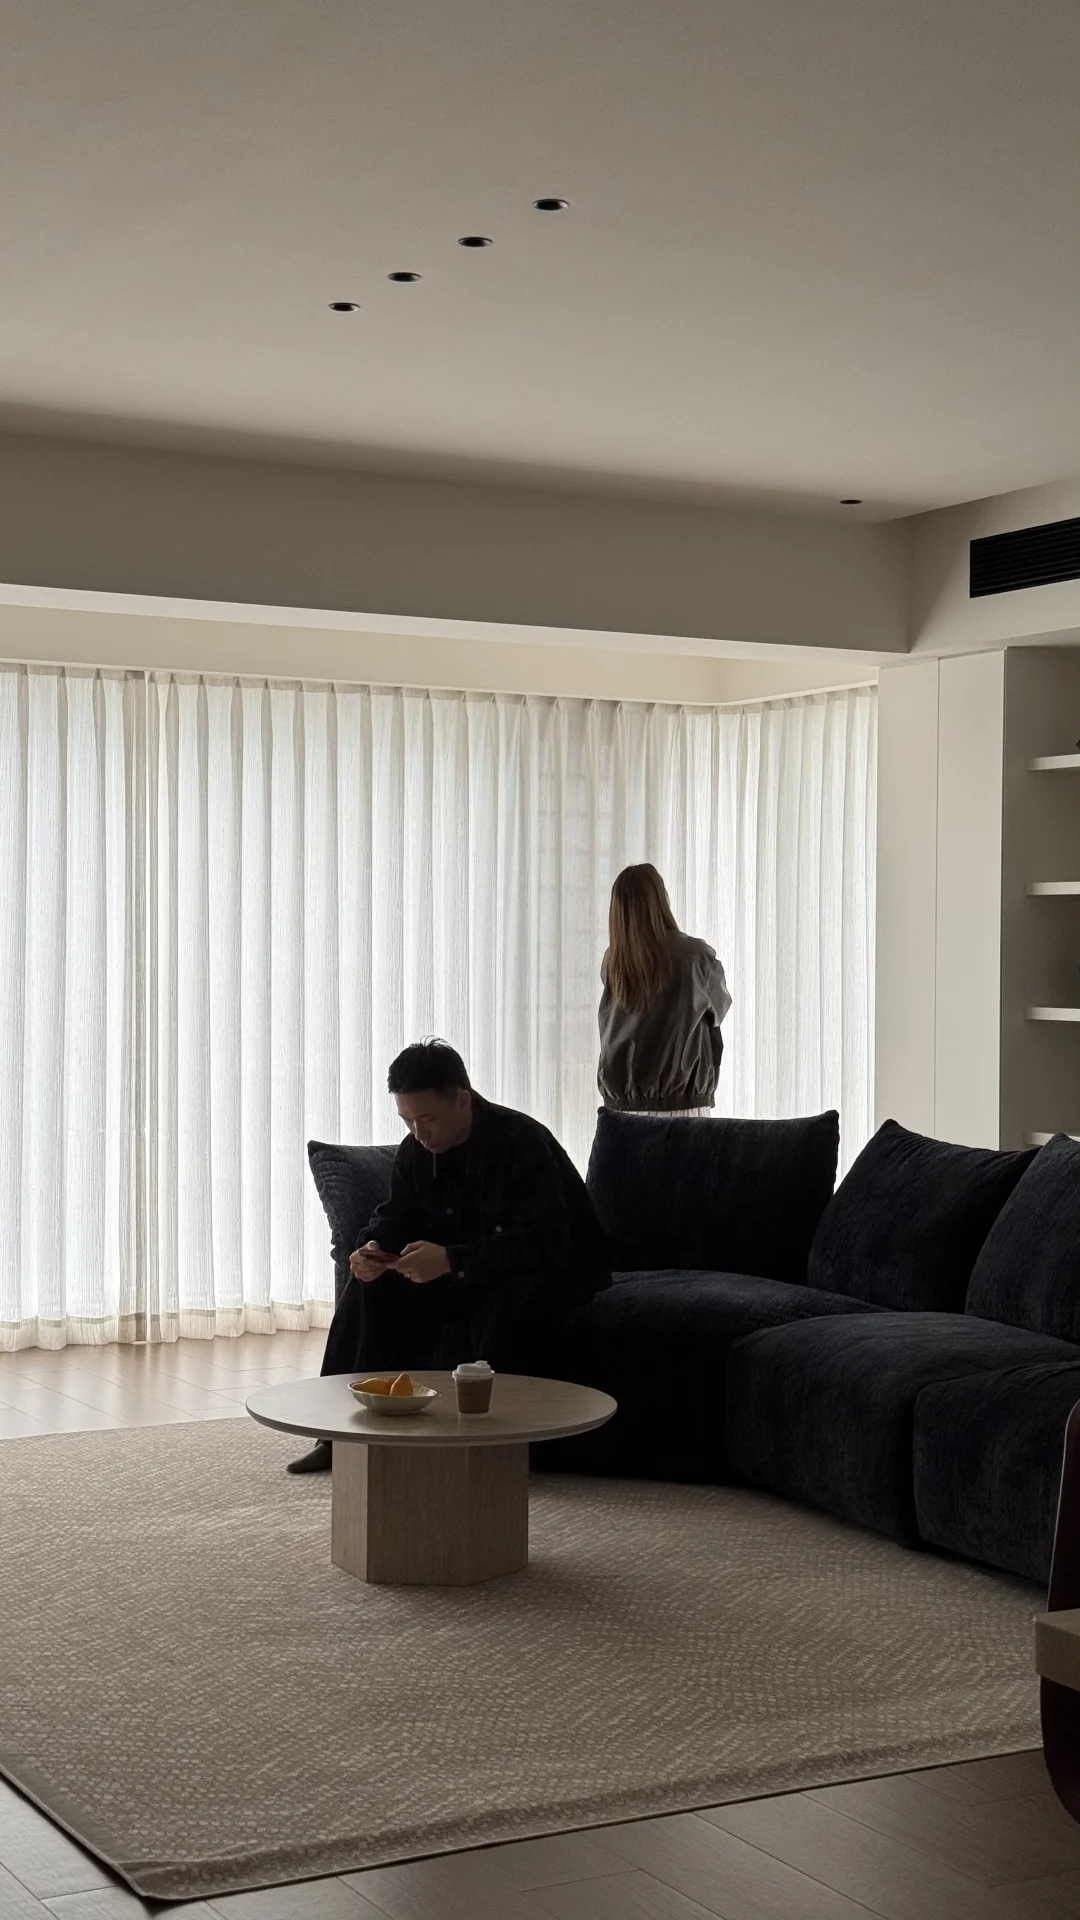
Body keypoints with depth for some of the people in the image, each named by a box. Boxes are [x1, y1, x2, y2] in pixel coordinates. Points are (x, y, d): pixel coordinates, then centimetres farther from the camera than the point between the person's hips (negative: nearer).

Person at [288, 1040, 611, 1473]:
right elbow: (396, 1218, 9)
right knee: (371, 1286, -9)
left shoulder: (523, 1143, -26)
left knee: (509, 1304, -40)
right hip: (461, 1273, 7)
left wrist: (453, 1261, -45)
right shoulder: (416, 1152, -3)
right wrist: (373, 1250, -17)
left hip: (555, 1271, -7)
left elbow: (545, 1242, -36)